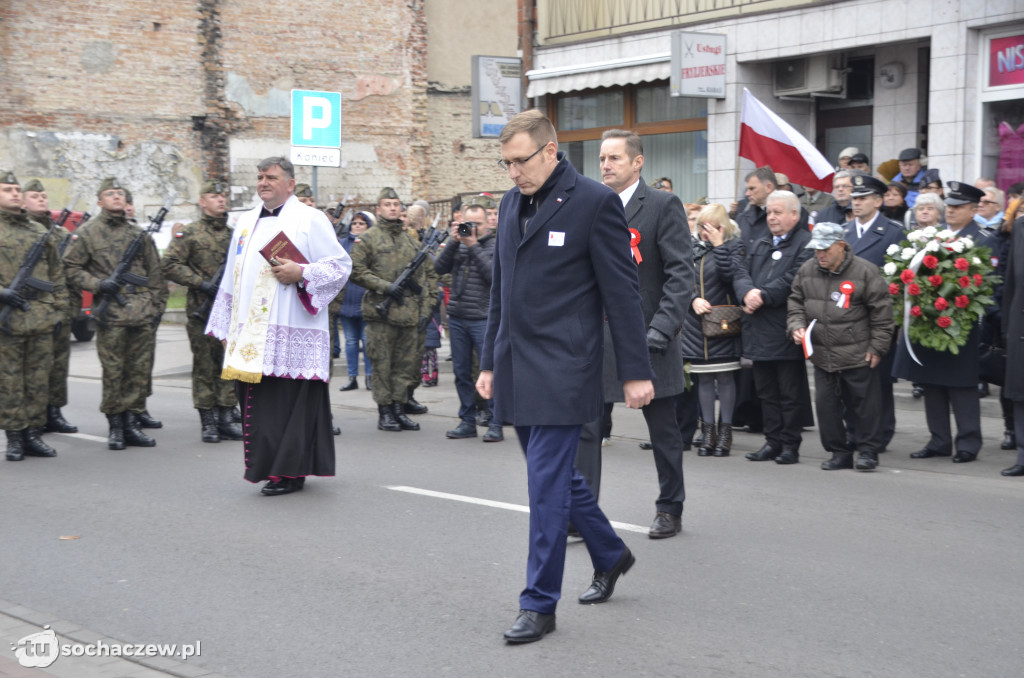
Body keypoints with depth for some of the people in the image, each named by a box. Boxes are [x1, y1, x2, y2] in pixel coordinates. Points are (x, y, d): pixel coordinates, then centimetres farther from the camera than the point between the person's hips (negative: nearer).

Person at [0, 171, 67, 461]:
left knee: (38, 379, 6)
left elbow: (57, 274, 19)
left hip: (42, 319, 5)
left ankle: (33, 433, 13)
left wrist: (59, 308, 13)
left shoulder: (40, 231, 16)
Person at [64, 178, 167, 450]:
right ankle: (115, 425, 9)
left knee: (140, 371, 4)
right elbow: (72, 268, 2)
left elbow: (155, 272, 15)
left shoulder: (139, 233, 13)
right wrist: (98, 284, -12)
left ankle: (132, 422, 12)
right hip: (111, 314, -3)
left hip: (143, 314, 3)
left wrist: (157, 305, 9)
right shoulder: (86, 233, 3)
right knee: (113, 372, 0)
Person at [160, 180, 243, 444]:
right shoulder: (190, 233, -1)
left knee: (229, 364, 5)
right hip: (202, 310, -5)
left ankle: (225, 419, 13)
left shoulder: (234, 234, 15)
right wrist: (200, 283, -14)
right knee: (205, 365, 0)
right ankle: (208, 422, 6)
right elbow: (169, 265, -8)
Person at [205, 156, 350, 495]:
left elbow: (341, 264, -3)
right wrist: (226, 327, 20)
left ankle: (291, 472, 1)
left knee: (291, 401, -6)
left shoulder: (309, 219, 1)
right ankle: (267, 466, 14)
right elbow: (232, 277, 24)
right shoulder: (246, 222, 20)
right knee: (259, 401, 4)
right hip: (250, 336, 6)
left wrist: (301, 273, -17)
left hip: (291, 336, -6)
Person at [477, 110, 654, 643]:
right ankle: (610, 556, 35)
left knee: (547, 481, -6)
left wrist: (635, 372, -9)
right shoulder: (511, 204, 13)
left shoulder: (595, 202, -9)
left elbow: (622, 293, -9)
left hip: (562, 370, -7)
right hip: (515, 368, 7)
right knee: (556, 474, 15)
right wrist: (489, 361, 17)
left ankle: (539, 603, 3)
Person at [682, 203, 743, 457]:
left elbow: (729, 274, -18)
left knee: (725, 377, -1)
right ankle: (707, 430, 15)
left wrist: (718, 245, -16)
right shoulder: (694, 249, 10)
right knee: (704, 378, 8)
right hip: (697, 323, 4)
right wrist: (694, 299, -11)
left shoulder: (733, 246, -2)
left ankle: (725, 430, 7)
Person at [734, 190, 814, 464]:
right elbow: (741, 272, 8)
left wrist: (763, 296, -18)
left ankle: (790, 444, 8)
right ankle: (772, 441, 19)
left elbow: (793, 280, -17)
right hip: (759, 331, 7)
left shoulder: (805, 244, -5)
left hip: (785, 331, -7)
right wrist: (747, 292, -13)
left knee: (790, 393, 1)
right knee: (766, 391, 12)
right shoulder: (758, 244, 19)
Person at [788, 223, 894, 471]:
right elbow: (795, 303, 16)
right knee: (826, 404, 7)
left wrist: (877, 347, -7)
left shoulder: (865, 271, -10)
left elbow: (881, 311, -7)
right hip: (821, 355, 5)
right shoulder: (806, 271, 5)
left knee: (864, 404, 3)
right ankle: (839, 451, 18)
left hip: (858, 356, -5)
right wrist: (796, 326, -3)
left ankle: (868, 451, 15)